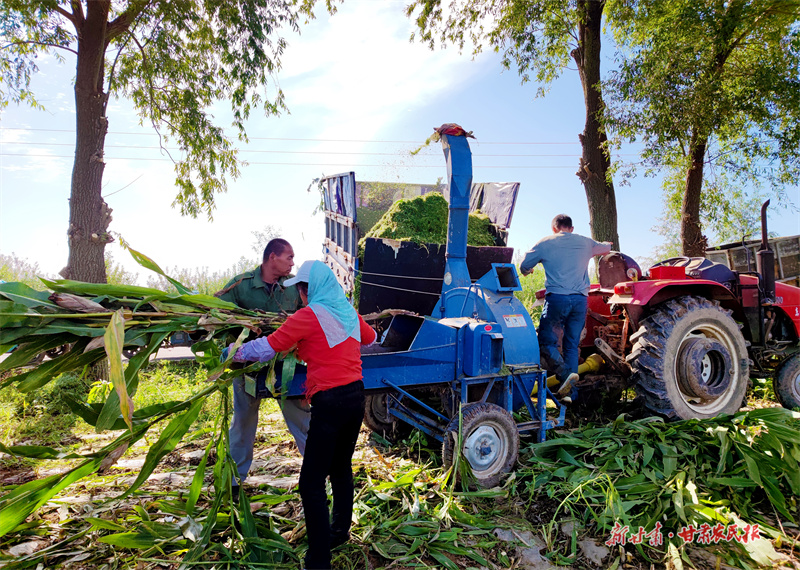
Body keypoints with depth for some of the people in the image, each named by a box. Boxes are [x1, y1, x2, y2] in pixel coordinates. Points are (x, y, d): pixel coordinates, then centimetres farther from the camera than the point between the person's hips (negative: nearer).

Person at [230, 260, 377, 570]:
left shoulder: (308, 316, -10)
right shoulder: (349, 312, 10)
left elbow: (267, 347, -5)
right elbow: (370, 338, 28)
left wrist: (235, 352, 12)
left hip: (329, 402, -8)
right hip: (356, 396, 8)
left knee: (312, 483, 0)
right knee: (341, 468, 23)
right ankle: (340, 531, 40)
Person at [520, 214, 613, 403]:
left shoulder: (546, 243, 5)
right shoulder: (585, 243, 15)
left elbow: (524, 267, 10)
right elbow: (606, 248, 36)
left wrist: (527, 271, 34)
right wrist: (606, 244, 60)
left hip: (556, 298, -4)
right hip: (580, 299, 4)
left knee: (546, 341, 2)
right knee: (572, 345, 9)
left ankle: (565, 373, -21)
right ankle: (570, 392, 10)